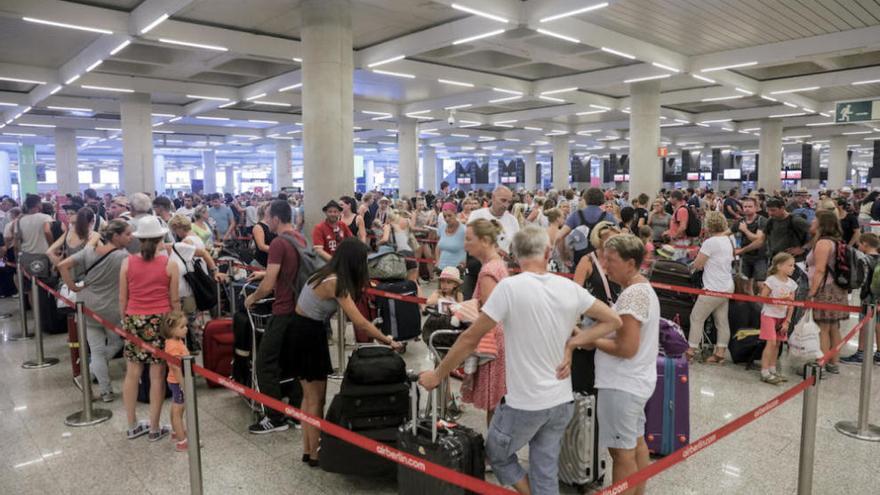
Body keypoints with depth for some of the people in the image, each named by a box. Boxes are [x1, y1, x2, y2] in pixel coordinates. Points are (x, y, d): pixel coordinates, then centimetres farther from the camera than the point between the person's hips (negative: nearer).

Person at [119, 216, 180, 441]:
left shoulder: (127, 262, -1)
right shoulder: (169, 264, -6)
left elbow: (122, 298, 5)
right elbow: (174, 300, -1)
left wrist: (125, 320, 17)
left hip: (134, 320, 3)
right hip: (160, 320, -2)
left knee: (132, 374, 12)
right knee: (157, 376, 4)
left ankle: (132, 426, 22)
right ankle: (154, 428, 11)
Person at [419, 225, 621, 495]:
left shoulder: (509, 287, -18)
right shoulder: (570, 288, -3)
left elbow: (470, 338, -14)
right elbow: (614, 321, 9)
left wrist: (437, 375, -2)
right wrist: (572, 343, 2)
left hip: (525, 402, -5)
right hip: (562, 401, 5)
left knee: (497, 454, 22)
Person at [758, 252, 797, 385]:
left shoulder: (792, 284, 2)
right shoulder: (771, 280, -14)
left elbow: (791, 304, 3)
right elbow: (762, 297, -15)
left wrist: (787, 321, 0)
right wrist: (776, 300, -24)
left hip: (782, 317, 6)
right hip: (769, 315, -6)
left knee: (777, 343, 10)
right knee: (771, 342, -10)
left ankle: (772, 369, 21)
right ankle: (764, 372, -6)